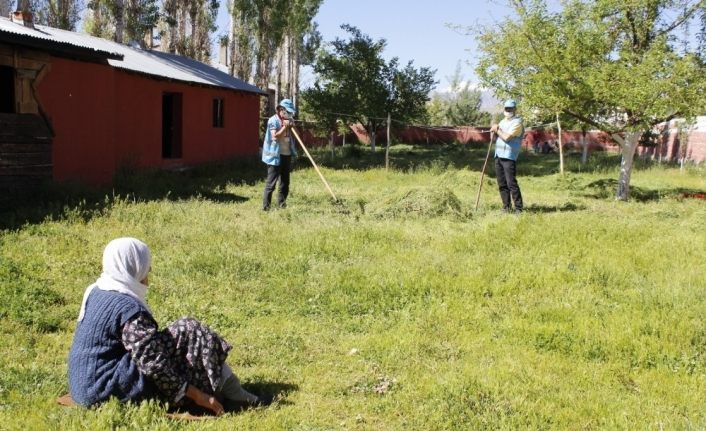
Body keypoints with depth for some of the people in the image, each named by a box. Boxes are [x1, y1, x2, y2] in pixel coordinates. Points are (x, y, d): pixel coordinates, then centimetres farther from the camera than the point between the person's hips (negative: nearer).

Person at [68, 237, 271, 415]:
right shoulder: (129, 308, -20)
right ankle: (233, 396, -4)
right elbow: (153, 363, -24)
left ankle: (227, 391, 10)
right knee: (189, 334, -12)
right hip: (107, 388, -10)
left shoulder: (96, 292, 9)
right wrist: (196, 394, -17)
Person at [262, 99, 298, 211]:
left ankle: (281, 203, 20)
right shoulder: (273, 120, -10)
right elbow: (275, 136, -20)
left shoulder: (289, 120, 11)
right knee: (271, 182, -7)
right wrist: (285, 127, -16)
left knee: (285, 181, 11)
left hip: (287, 154, 7)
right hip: (275, 155, -7)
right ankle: (266, 205, -4)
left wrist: (292, 126, -3)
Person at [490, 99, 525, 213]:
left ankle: (518, 208, -7)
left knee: (511, 183, -11)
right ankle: (506, 207, 15)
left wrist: (497, 130, -4)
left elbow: (507, 137, -18)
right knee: (502, 184, 9)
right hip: (498, 156, 8)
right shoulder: (502, 122, 19)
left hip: (509, 157, -8)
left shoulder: (517, 122, -8)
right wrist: (494, 131, 4)